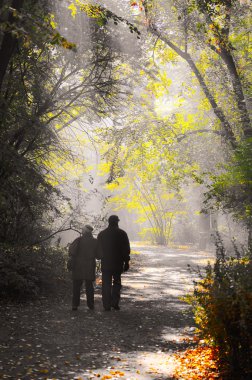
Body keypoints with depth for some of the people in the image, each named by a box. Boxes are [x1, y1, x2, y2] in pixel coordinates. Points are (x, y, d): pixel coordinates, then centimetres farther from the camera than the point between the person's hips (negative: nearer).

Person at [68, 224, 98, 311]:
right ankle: (91, 305, 9)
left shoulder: (79, 240, -6)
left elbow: (72, 249, -16)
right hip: (90, 266, 2)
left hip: (78, 266, -2)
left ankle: (75, 305, 1)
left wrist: (71, 258, -2)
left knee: (76, 286, 5)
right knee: (89, 285, 11)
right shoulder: (95, 241, 1)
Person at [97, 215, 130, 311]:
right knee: (117, 282, 13)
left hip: (105, 264, 1)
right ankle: (115, 302, 4)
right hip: (118, 263, -1)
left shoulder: (101, 234, 5)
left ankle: (107, 305, 2)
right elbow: (126, 249, -3)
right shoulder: (122, 233, -2)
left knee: (106, 284, 5)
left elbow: (98, 250, 9)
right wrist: (126, 262, 2)